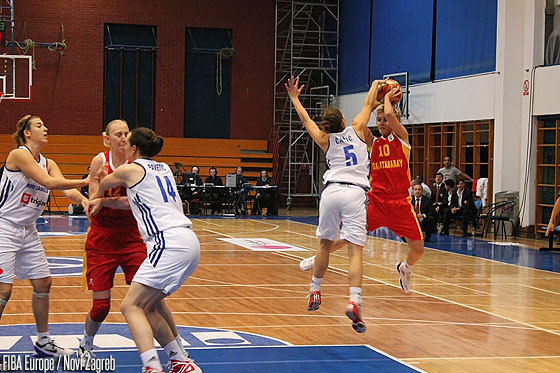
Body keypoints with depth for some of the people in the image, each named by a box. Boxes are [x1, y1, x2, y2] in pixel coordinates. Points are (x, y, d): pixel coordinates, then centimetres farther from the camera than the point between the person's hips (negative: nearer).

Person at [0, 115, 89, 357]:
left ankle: (43, 342, 22)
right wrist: (84, 182, -22)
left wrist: (83, 200, -23)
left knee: (43, 284, 9)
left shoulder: (48, 163, 11)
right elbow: (48, 182, -22)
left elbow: (66, 189, -3)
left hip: (28, 231, 8)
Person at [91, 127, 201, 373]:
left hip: (169, 242, -9)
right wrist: (102, 201, 44)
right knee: (148, 306, 18)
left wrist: (98, 196, 47)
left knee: (131, 306, -11)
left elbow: (102, 184, 24)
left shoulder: (130, 170, 2)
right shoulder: (163, 169, 23)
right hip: (189, 242, 9)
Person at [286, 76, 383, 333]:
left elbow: (305, 119, 29)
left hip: (331, 192, 2)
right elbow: (368, 105, 27)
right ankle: (354, 301, -27)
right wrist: (376, 84, 45)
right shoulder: (356, 130, 12)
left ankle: (314, 292, 30)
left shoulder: (325, 140, 15)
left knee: (325, 244, 21)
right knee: (355, 250, -10)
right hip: (354, 193, -2)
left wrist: (294, 97, 43)